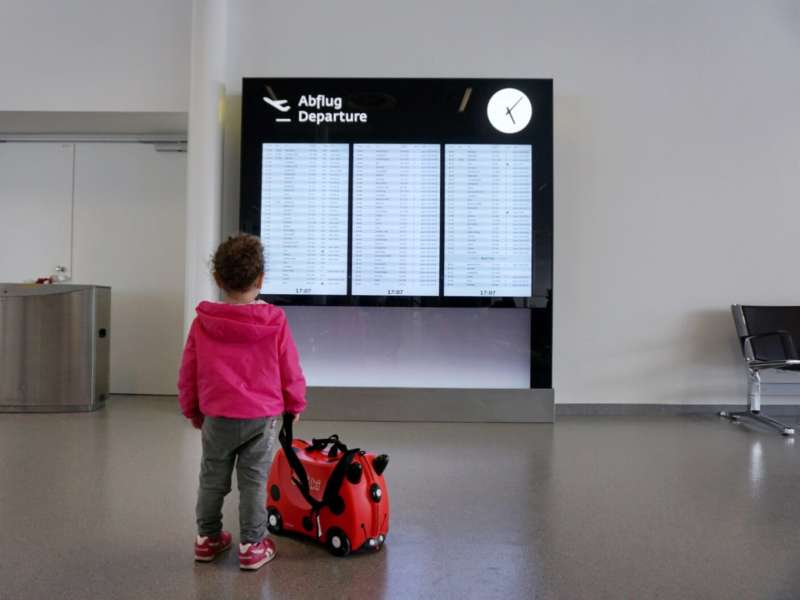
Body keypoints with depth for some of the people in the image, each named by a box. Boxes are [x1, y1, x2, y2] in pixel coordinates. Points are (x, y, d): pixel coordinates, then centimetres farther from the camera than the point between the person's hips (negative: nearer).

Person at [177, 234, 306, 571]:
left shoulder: (203, 323, -6)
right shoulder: (275, 322, -11)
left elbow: (188, 374, 2)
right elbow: (290, 371, -3)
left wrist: (192, 410, 17)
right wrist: (295, 404, 14)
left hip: (217, 416, 2)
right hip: (262, 417, -1)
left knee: (212, 478, 18)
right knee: (254, 481, 8)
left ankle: (207, 538, 31)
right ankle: (252, 545, 15)